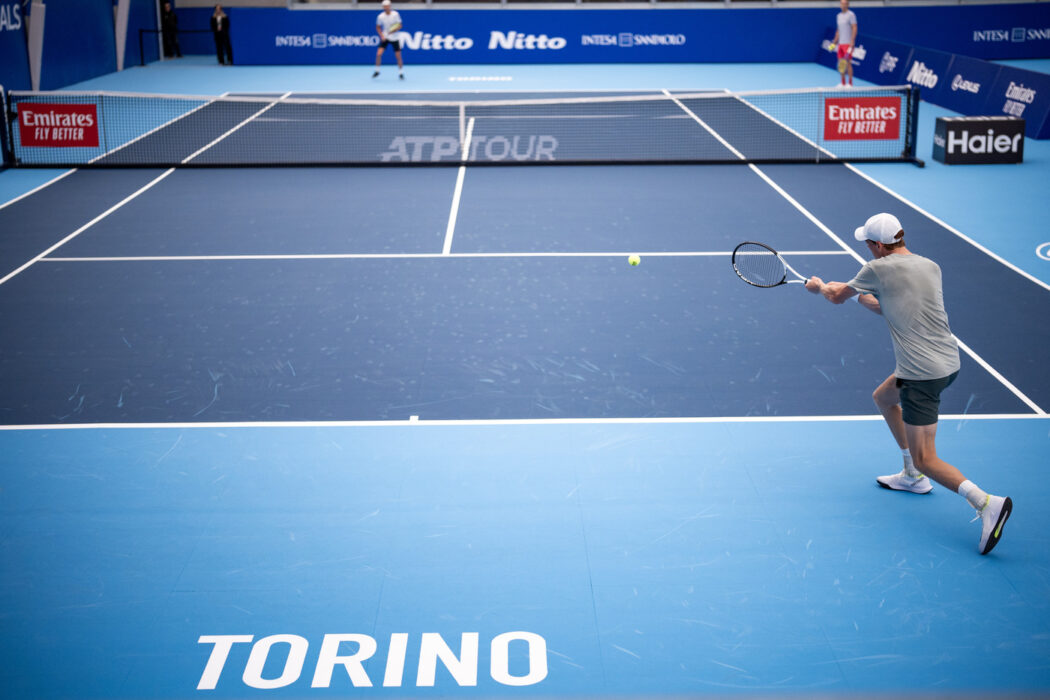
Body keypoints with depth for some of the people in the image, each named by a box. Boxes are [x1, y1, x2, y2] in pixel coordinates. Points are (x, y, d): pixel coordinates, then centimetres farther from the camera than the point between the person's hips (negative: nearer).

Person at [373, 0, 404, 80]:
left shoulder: (395, 14, -12)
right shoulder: (381, 16, -9)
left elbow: (400, 25, -6)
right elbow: (378, 27, 4)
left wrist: (394, 30, -24)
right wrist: (382, 35, -10)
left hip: (394, 37, 0)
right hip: (385, 37, 0)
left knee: (398, 55, -1)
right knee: (379, 53, -14)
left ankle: (401, 73, 18)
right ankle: (377, 71, 5)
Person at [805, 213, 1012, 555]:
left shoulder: (878, 269, -8)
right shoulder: (931, 267, 10)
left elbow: (837, 297, 10)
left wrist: (820, 286, 30)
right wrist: (863, 298, 30)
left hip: (922, 373, -8)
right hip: (949, 362, 8)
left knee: (925, 460, -4)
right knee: (883, 397, 32)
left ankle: (987, 503, -22)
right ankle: (913, 476, 38)